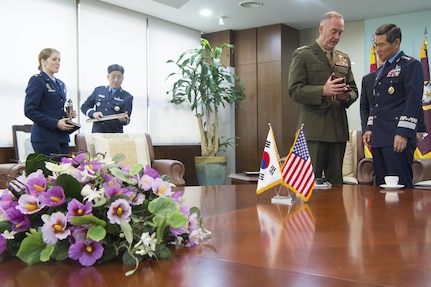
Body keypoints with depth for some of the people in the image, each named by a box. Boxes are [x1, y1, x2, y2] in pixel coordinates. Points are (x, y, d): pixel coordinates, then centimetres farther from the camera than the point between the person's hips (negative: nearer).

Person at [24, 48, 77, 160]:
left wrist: (68, 115, 5)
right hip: (45, 138, -7)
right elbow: (30, 111, -12)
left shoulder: (60, 84, 19)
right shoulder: (36, 80, -4)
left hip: (62, 137, 7)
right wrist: (55, 123, -18)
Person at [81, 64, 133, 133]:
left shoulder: (127, 97, 5)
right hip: (97, 132, 2)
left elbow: (126, 120, 2)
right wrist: (93, 113, -4)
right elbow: (84, 107, 17)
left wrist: (124, 120, -22)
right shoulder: (98, 90, 13)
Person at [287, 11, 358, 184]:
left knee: (336, 181, 9)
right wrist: (323, 91, -22)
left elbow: (354, 90, 20)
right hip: (313, 129, -5)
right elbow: (294, 90, -8)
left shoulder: (344, 58, 19)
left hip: (339, 129, 6)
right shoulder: (302, 55, 1)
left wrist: (347, 96, -5)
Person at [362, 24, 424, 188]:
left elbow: (413, 101, -11)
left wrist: (403, 133, -17)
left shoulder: (411, 65, -2)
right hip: (379, 138, 8)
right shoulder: (380, 71, 23)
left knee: (400, 187, -9)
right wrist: (370, 128, 15)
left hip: (398, 139, -8)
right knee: (381, 186, 7)